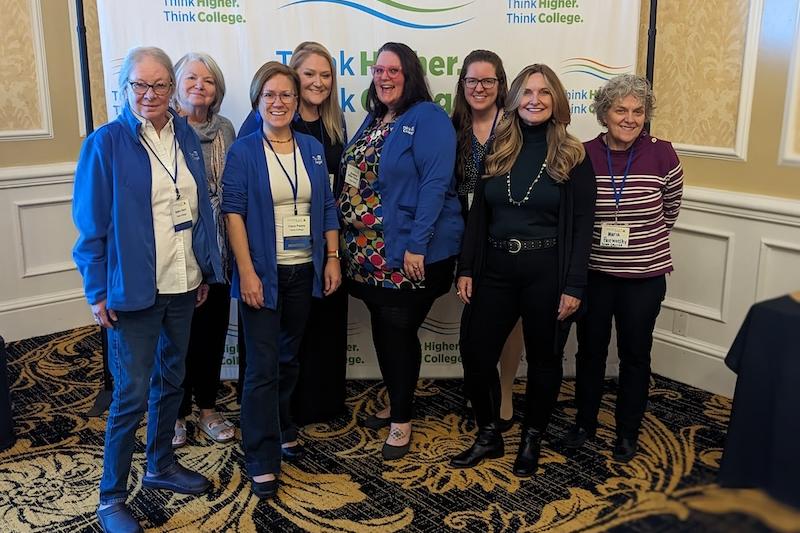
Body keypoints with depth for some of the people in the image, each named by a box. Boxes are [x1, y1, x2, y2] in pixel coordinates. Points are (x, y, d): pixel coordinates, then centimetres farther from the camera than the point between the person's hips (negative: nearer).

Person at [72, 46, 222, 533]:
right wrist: (98, 292, -10)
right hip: (133, 290, -5)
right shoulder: (106, 143, -10)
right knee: (132, 394, 0)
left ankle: (161, 465, 37)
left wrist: (206, 271, 10)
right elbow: (91, 225, -9)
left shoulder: (186, 137, 5)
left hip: (183, 286, 6)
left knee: (171, 379, 18)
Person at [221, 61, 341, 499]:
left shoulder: (313, 148, 8)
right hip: (263, 273, -4)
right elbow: (233, 213, -10)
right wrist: (247, 272, -17)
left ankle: (282, 431, 36)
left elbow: (327, 208, 10)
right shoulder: (243, 151, -5)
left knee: (289, 357, 17)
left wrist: (333, 258, 3)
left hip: (304, 270, 4)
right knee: (263, 367, -3)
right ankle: (262, 461, 7)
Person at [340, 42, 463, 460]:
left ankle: (402, 419, 17)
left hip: (410, 253, -8)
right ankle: (395, 403, 33)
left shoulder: (428, 118, -10)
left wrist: (417, 245, -22)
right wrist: (349, 243, 15)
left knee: (398, 331, 0)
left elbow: (434, 185, -17)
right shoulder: (373, 120, 15)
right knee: (383, 328, 15)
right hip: (370, 252, 8)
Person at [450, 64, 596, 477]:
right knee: (475, 353, 3)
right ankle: (488, 436, 23)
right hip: (495, 268, 3)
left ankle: (531, 440, 29)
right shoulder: (497, 152, 7)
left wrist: (574, 286, -11)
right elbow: (478, 215, 8)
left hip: (547, 272, -3)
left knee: (543, 358, 10)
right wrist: (466, 269, 1)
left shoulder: (572, 157, -2)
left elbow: (582, 226, -5)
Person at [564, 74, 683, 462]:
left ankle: (628, 432, 28)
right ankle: (585, 422, 33)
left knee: (635, 354, 11)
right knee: (590, 350, 14)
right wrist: (601, 241, 6)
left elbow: (671, 208, 6)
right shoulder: (584, 155, -7)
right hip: (593, 273, 1)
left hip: (644, 276, -1)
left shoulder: (662, 155, -9)